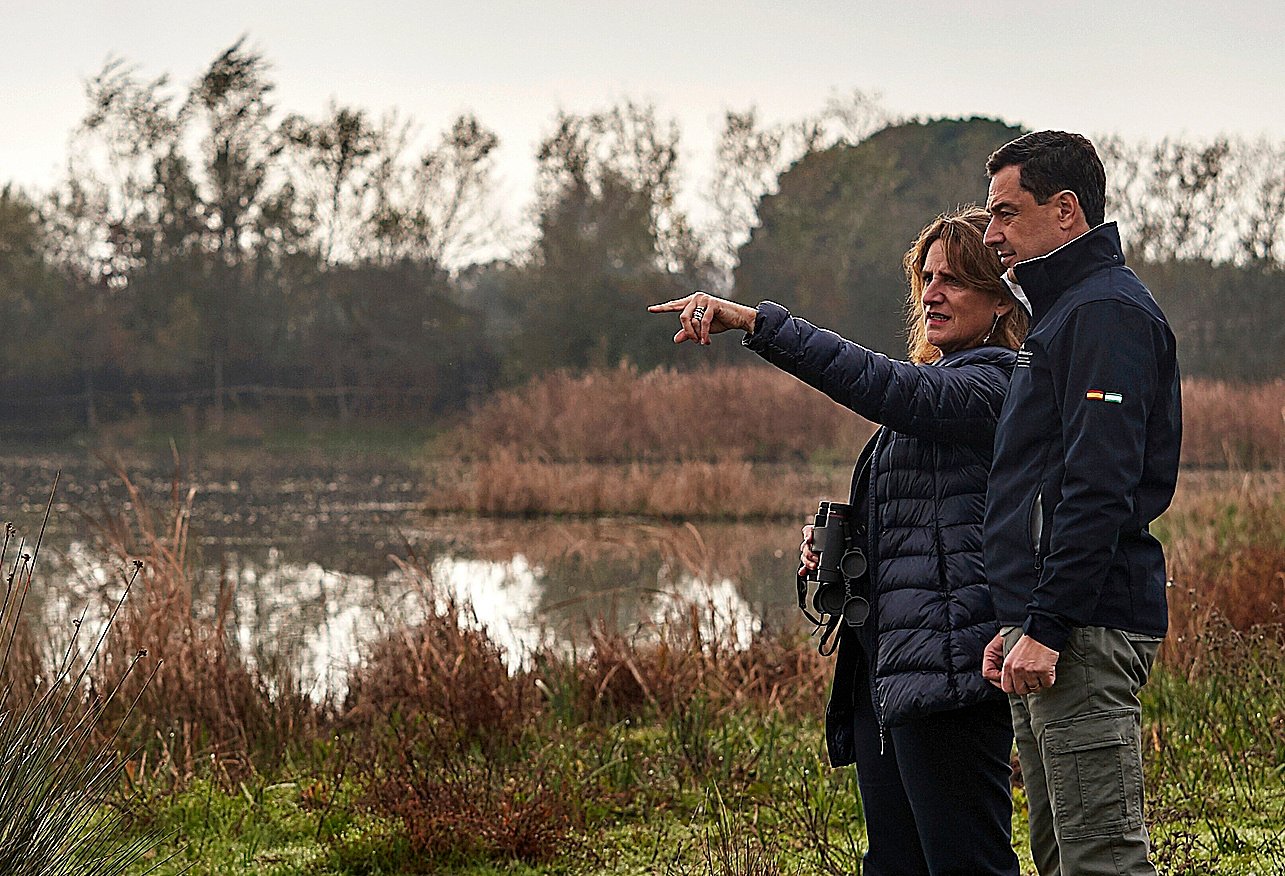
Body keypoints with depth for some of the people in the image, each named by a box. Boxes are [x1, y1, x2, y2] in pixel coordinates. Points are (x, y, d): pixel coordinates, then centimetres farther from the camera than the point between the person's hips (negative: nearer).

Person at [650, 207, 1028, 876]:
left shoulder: (996, 384, -9)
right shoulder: (938, 387, 23)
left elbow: (881, 387, -25)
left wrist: (754, 321, -29)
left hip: (948, 666, -10)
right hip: (887, 671, 10)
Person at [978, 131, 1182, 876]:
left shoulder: (1107, 312, -11)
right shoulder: (1064, 311, 23)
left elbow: (1100, 488, -20)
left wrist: (1047, 627, -23)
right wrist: (1015, 623, 20)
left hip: (1086, 629, -11)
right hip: (1049, 625, 11)